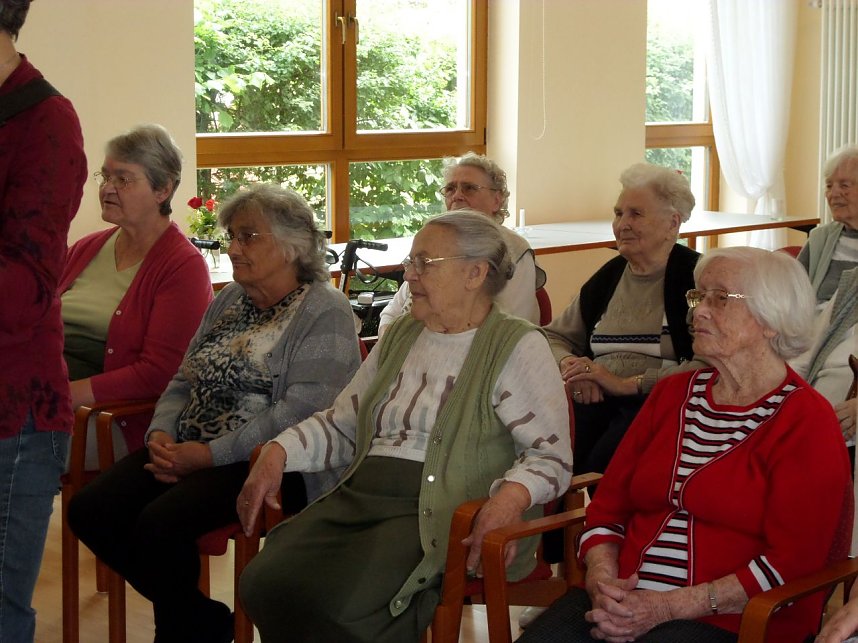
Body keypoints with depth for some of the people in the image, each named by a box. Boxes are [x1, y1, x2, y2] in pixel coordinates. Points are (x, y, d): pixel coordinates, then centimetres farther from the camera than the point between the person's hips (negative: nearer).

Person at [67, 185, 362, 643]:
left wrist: (211, 454, -21)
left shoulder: (324, 312, -8)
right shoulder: (229, 300, 18)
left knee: (160, 523, -29)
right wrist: (162, 433, -3)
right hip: (188, 450, 9)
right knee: (90, 511, -10)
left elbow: (301, 411, -19)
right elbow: (185, 380, 18)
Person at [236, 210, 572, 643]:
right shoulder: (400, 336, 22)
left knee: (340, 606, -31)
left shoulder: (517, 347, 1)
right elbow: (340, 424, 24)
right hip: (359, 496, 6)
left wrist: (512, 495, -27)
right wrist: (279, 452, 6)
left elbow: (550, 454, -7)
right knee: (263, 584, -20)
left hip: (438, 511, -6)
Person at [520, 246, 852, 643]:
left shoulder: (806, 421, -2)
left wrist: (669, 607, -16)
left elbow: (791, 561, -10)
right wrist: (602, 581, -5)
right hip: (624, 604, 5)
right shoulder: (672, 394, 17)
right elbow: (608, 507, 16)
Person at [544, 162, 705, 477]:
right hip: (596, 401, 5)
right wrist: (569, 366, 2)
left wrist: (627, 383, -15)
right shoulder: (608, 277, 19)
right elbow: (555, 336, 26)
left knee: (603, 460, -35)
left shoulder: (695, 276, 0)